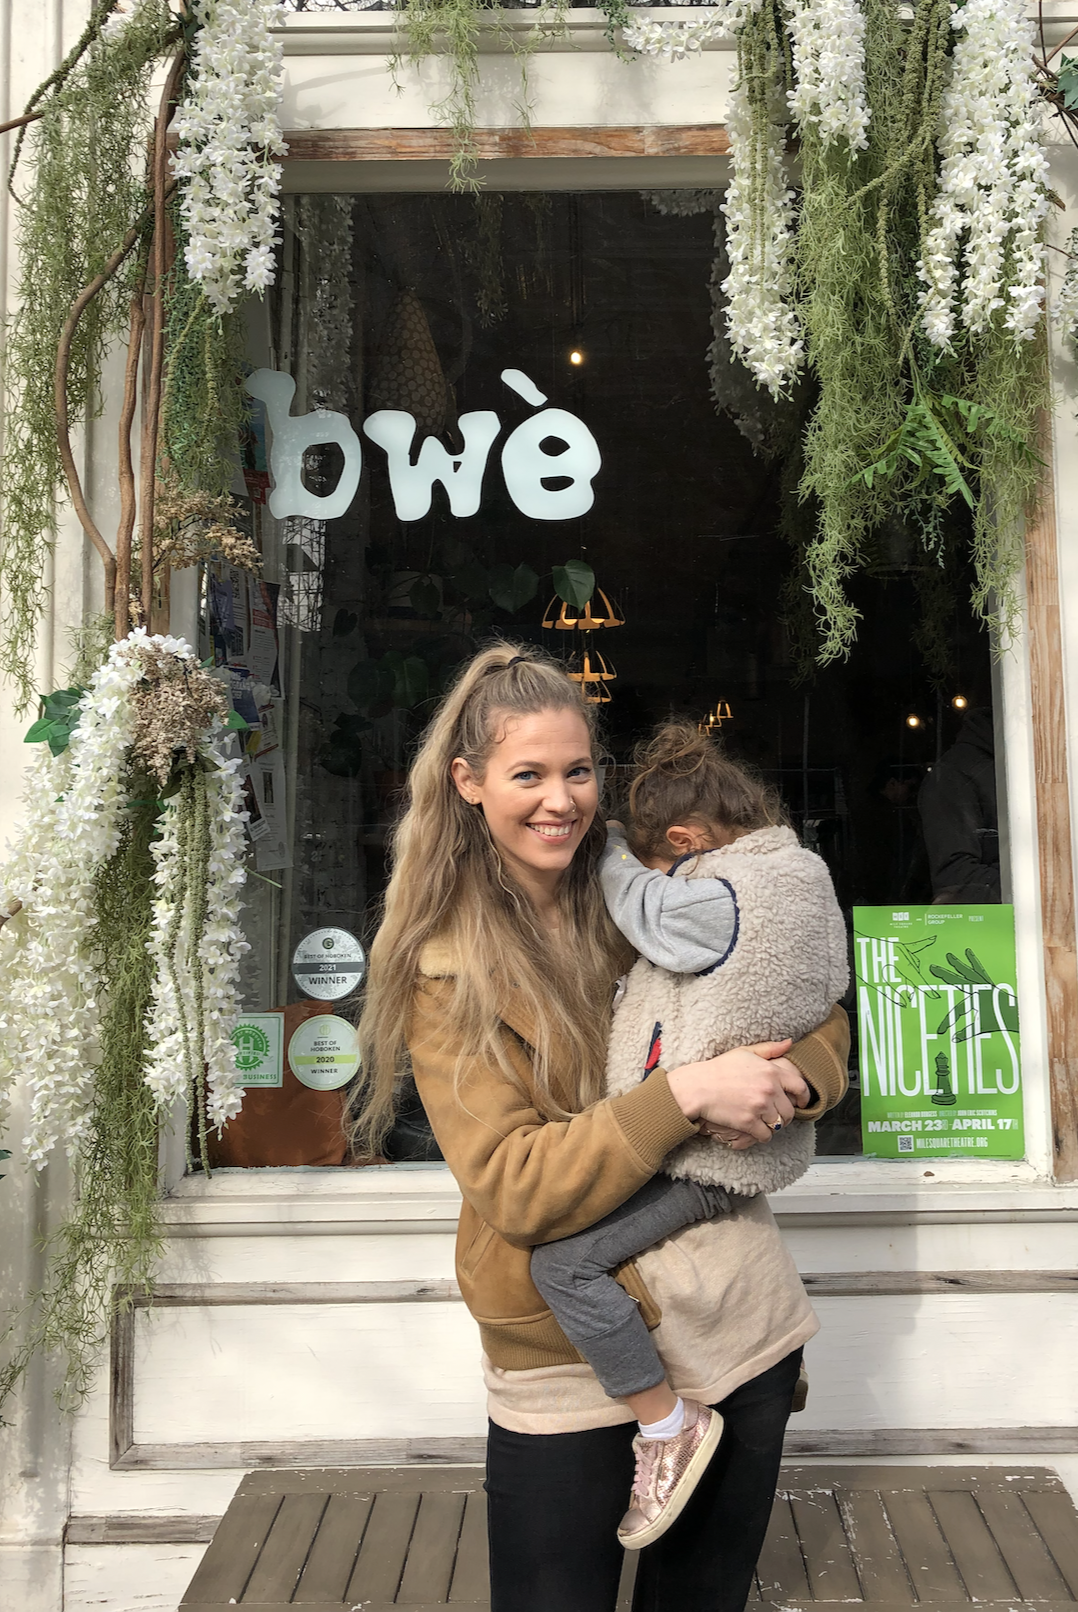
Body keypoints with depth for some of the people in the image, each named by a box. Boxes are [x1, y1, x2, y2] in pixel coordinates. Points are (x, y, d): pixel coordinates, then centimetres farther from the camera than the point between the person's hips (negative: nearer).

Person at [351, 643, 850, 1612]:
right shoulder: (445, 969, -9)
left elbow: (821, 1017, 8)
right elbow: (512, 1187, -17)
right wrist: (684, 1094, -26)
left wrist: (789, 1079, -15)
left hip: (744, 1319, 4)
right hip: (573, 1362, -4)